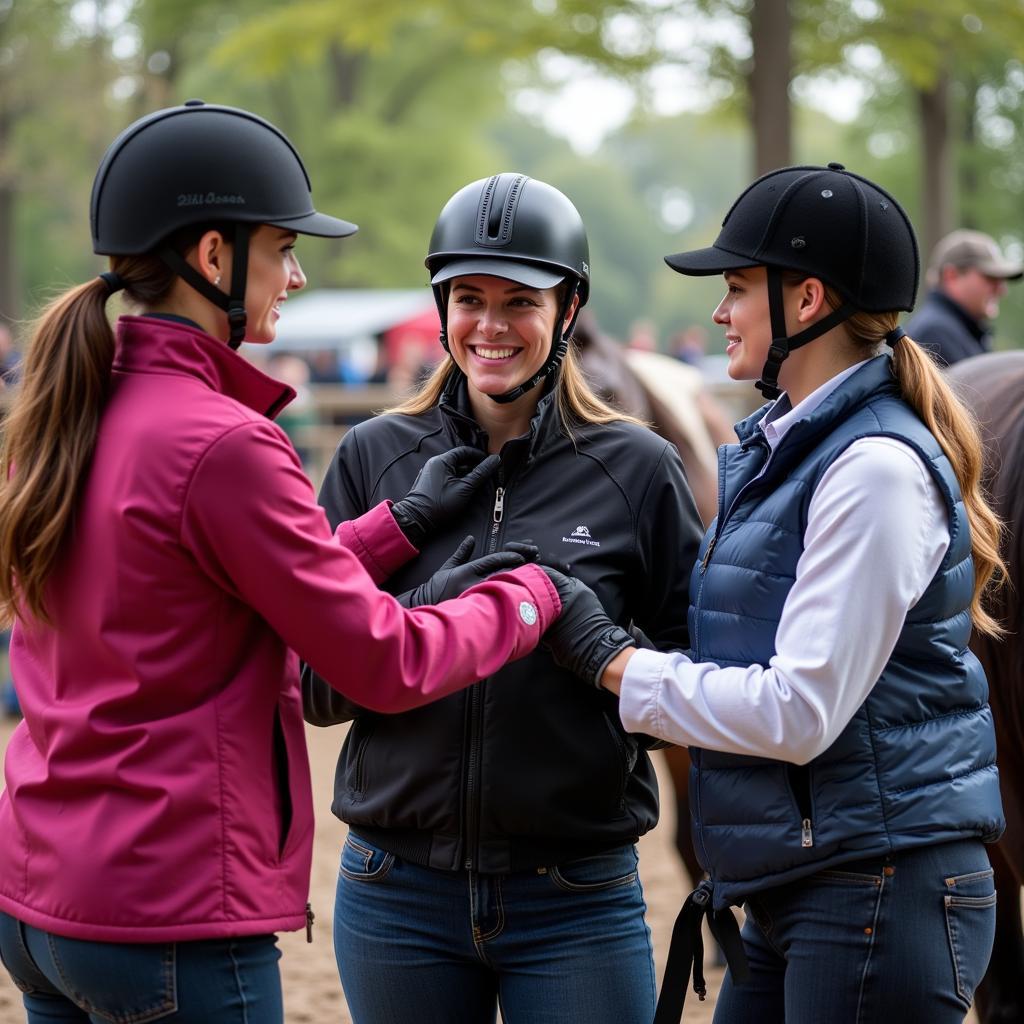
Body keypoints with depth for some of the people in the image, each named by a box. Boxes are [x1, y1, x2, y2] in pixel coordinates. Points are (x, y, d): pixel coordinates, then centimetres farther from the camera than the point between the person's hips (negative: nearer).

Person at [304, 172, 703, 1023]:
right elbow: (316, 687, 0)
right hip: (398, 895, 2)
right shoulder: (374, 457, 4)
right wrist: (433, 608, -17)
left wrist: (604, 648, -18)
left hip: (577, 900, -1)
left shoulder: (638, 467, 0)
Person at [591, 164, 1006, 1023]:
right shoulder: (784, 445, 13)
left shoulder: (875, 469, -17)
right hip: (797, 891, 9)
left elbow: (801, 710, -22)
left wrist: (624, 671, -14)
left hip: (883, 895, -9)